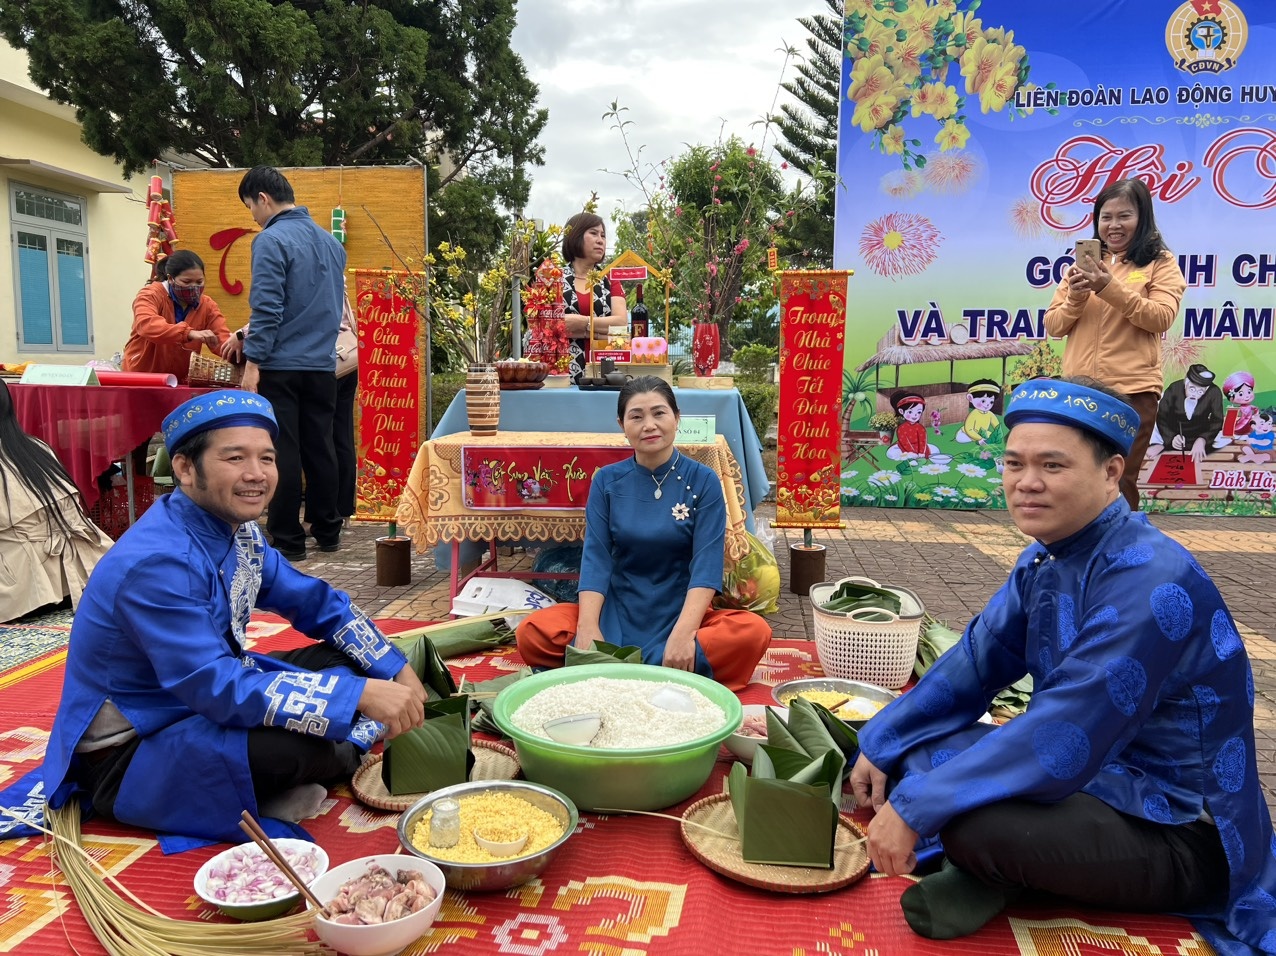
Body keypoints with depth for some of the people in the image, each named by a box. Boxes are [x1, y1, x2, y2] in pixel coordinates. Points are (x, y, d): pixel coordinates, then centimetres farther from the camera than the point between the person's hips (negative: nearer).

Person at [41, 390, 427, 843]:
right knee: (288, 745, -33)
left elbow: (319, 604, 6)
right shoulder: (157, 563, -30)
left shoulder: (237, 529, -3)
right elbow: (219, 690, -35)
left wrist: (398, 670, -3)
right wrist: (359, 695, -36)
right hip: (126, 757, -9)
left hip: (204, 699, 9)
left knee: (349, 660, 3)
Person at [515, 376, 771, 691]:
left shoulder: (703, 481, -3)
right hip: (617, 611, 1)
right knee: (531, 633, -22)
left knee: (754, 632, -30)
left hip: (681, 611, -1)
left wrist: (683, 633, -27)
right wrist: (587, 629, -22)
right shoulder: (607, 481, 3)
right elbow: (595, 557, -6)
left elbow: (706, 562, -12)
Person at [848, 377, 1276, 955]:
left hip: (1179, 836, -8)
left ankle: (990, 868, -2)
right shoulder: (1045, 560, 0)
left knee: (974, 823, -32)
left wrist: (915, 808, -28)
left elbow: (1064, 740, -32)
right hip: (1087, 775, 8)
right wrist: (882, 745, 2)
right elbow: (973, 666, 7)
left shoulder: (1151, 582, -28)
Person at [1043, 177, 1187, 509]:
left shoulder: (1160, 261, 3)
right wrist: (1075, 297, -10)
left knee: (1120, 480, 4)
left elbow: (1161, 318, -11)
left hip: (1133, 389, -3)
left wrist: (1110, 288, -19)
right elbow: (1053, 325, 9)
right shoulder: (1084, 262, 13)